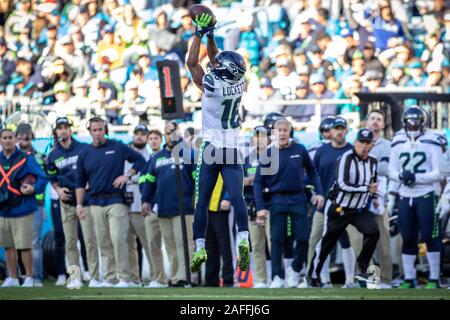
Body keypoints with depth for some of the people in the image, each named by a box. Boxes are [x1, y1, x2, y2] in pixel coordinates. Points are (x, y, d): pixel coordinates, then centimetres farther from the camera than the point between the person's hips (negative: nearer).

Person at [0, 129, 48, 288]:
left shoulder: (26, 159, -3)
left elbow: (43, 177, -6)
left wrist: (34, 189, -20)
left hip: (22, 210, -5)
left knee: (25, 247, -4)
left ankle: (29, 278, 4)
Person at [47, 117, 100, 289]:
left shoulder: (84, 149, -1)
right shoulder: (53, 155, 10)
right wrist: (58, 190, 1)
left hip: (85, 199, -3)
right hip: (66, 202, 3)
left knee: (90, 240, -8)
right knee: (70, 241, 3)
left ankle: (94, 277, -6)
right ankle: (74, 277, 8)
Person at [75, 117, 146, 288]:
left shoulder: (118, 147, 1)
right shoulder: (84, 154, 9)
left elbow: (140, 160, 7)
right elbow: (80, 182, 12)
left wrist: (127, 175, -7)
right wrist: (79, 205, 4)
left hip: (116, 201, -4)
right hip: (96, 203, 4)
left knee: (118, 239, -13)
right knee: (104, 243, 5)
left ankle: (123, 278, -11)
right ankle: (110, 278, 11)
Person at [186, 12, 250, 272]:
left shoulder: (211, 86, -14)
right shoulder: (238, 85, -1)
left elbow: (192, 63, -1)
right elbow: (218, 62, 16)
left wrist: (200, 33, 3)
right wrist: (210, 36, 17)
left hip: (211, 150, -3)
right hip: (232, 150, 3)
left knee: (203, 201, 4)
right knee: (237, 197, -5)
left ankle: (200, 248, 1)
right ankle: (243, 239, -25)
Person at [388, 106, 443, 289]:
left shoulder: (432, 142, -5)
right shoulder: (398, 142, 7)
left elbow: (438, 173, -8)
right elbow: (391, 171, 9)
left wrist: (416, 177, -20)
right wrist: (401, 176, -13)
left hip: (426, 195, -4)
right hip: (405, 196, 4)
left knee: (430, 236, -6)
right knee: (407, 238, 8)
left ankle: (434, 279, 0)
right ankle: (409, 279, 16)